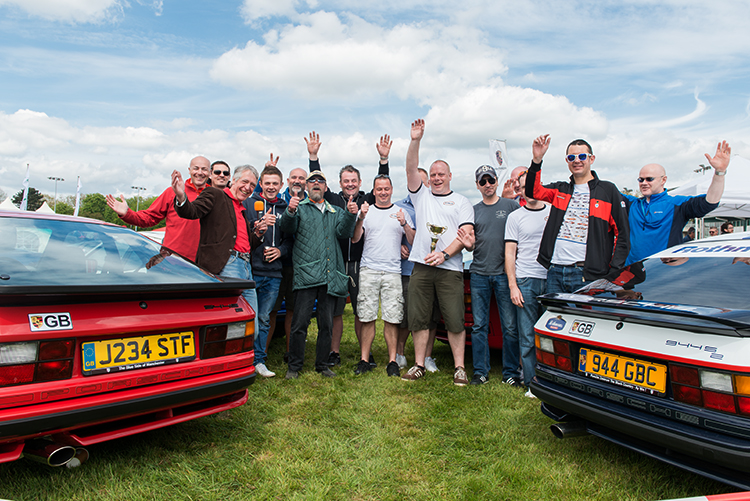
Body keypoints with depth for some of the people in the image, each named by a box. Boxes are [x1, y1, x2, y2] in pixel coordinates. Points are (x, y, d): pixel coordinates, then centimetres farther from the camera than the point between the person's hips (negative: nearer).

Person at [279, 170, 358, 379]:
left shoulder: (335, 212, 21)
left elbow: (343, 232, 4)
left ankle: (322, 364, 20)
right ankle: (294, 366, 9)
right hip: (306, 274, -3)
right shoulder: (299, 207, 11)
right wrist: (290, 211, -27)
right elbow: (287, 228, -6)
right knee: (300, 322, -3)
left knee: (327, 324, 8)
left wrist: (350, 215, -14)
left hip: (330, 276, 3)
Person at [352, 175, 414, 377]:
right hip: (368, 270, 0)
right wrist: (361, 218, -13)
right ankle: (364, 360, 7)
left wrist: (404, 224, -10)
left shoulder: (401, 212, 13)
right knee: (367, 317, 0)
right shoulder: (366, 211, 12)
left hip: (393, 271, 0)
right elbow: (355, 239, 2)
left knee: (392, 319, -2)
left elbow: (413, 241, 7)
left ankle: (392, 361, 6)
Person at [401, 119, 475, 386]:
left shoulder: (461, 202, 10)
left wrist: (444, 254, -15)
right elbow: (411, 169, 2)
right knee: (418, 319, 5)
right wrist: (415, 140, -11)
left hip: (449, 268, -2)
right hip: (421, 266, 2)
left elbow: (466, 234, -1)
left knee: (455, 320, -1)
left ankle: (459, 367, 10)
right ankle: (419, 364, 16)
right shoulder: (421, 195, 16)